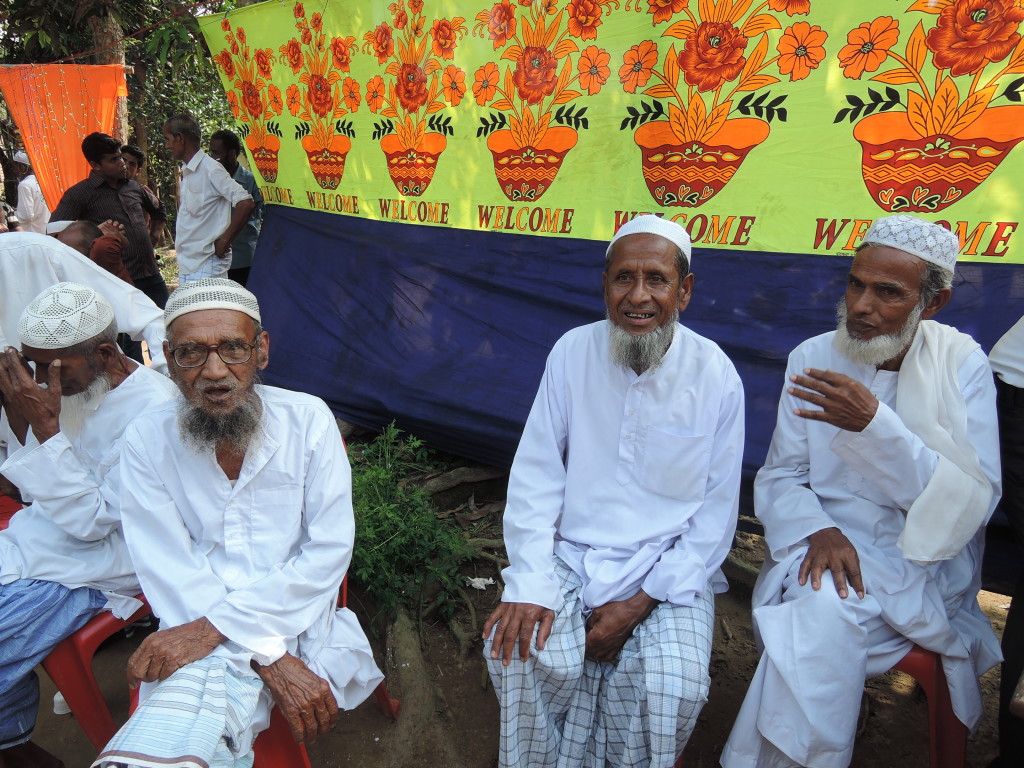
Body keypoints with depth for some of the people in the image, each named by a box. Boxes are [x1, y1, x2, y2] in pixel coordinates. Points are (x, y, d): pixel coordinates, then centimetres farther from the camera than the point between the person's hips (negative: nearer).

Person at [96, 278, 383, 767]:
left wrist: (215, 624, -16)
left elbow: (330, 550, -7)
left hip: (296, 622, -3)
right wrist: (271, 658, -17)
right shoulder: (147, 442, 0)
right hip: (195, 629, 3)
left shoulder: (307, 419, -4)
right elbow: (169, 574, -5)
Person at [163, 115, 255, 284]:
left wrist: (224, 241, -17)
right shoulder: (186, 172, 15)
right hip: (186, 264, 9)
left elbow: (246, 203, -22)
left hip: (206, 265, -9)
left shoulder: (210, 169, -12)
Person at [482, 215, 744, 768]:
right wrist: (529, 584, -14)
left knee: (675, 686, -23)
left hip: (669, 570, 0)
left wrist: (642, 604, -11)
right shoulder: (573, 353, -4)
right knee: (519, 648, -21)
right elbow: (536, 474, -3)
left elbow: (716, 514, -3)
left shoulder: (717, 378, -7)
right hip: (571, 555, 1)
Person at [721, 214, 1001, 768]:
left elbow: (972, 502, -13)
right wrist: (818, 531, -19)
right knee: (824, 610, -30)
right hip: (822, 551, 2)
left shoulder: (962, 366, -3)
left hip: (921, 563, -1)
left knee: (827, 610, -29)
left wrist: (874, 425, -27)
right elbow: (779, 478, 2)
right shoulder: (812, 358, 1)